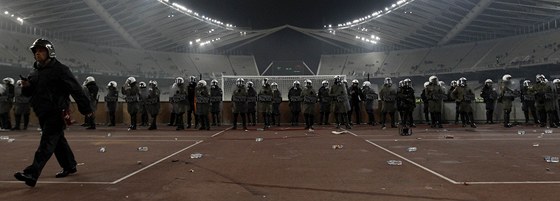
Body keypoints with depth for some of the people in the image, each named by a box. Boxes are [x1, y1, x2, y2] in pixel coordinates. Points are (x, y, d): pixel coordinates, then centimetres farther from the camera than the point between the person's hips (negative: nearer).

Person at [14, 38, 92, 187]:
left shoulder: (60, 69, -10)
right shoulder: (35, 72, 15)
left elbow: (76, 89, -14)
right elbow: (28, 93, 21)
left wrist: (85, 108, -16)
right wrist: (26, 86, -3)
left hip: (57, 112, -8)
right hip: (43, 114, 8)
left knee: (47, 143, -10)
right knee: (58, 141, 16)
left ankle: (32, 174, -13)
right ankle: (69, 166, 29)